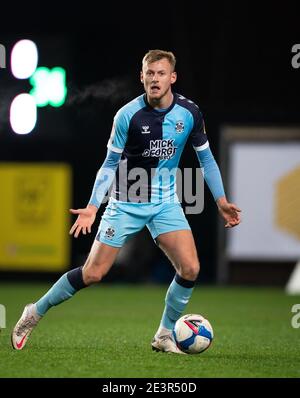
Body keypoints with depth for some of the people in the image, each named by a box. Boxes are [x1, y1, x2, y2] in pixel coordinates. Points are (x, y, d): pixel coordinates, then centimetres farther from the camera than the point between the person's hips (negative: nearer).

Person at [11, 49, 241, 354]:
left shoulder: (189, 113, -6)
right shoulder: (128, 115, -14)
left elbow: (205, 158, 8)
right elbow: (110, 164, -5)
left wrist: (221, 200, 2)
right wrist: (92, 207, -13)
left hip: (166, 203, 3)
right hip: (126, 203, -3)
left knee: (190, 268, -16)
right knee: (93, 274, -5)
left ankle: (164, 335, 5)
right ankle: (35, 313, 16)